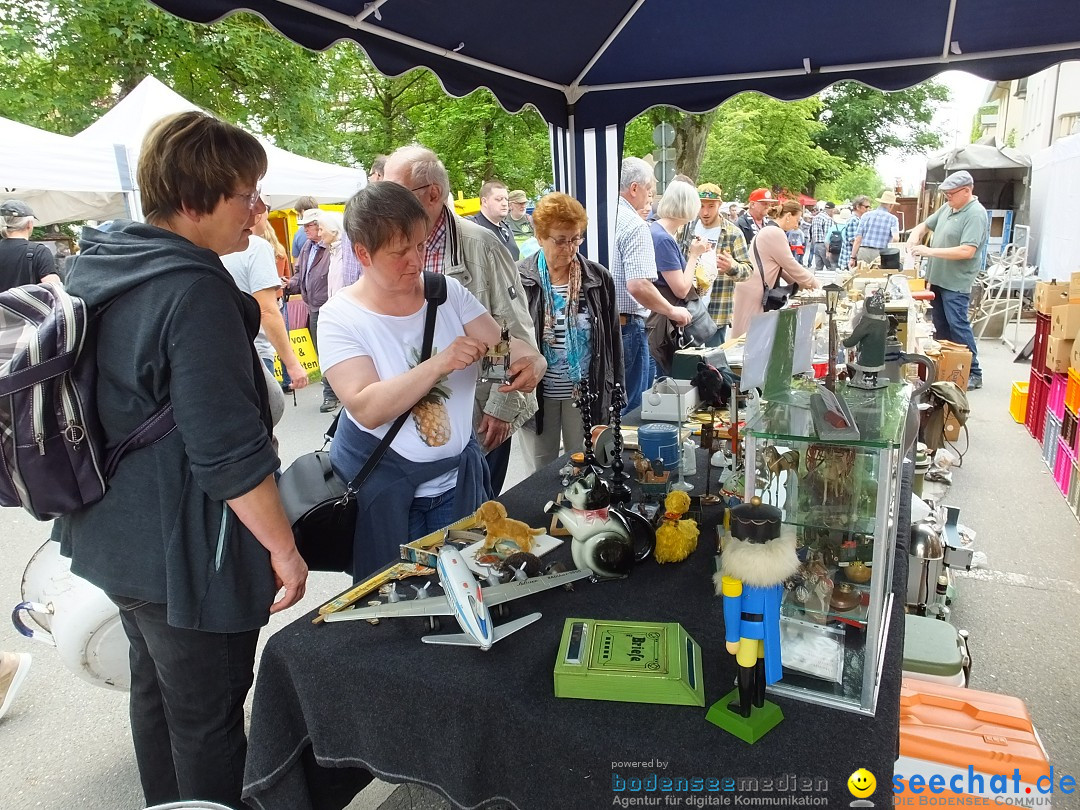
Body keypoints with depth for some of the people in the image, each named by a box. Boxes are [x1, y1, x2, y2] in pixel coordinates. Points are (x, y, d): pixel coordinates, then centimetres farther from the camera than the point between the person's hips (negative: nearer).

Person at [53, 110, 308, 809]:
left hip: (118, 534, 10)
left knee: (156, 692, 26)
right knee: (207, 724, 10)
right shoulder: (195, 291, -25)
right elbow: (229, 451, -27)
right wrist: (284, 549, -18)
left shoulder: (96, 267, 3)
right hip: (186, 554, -9)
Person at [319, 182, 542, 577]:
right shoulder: (341, 316, -12)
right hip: (379, 484, -3)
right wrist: (439, 364, -32)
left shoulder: (448, 292, -1)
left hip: (458, 476, 4)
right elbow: (366, 408, -23)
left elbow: (503, 343, -4)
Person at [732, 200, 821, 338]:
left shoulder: (768, 231, 20)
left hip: (756, 290, 10)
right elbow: (791, 265, -10)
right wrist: (814, 284, 2)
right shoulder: (776, 233, -13)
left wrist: (801, 283, 19)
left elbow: (780, 266, 25)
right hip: (753, 293, -10)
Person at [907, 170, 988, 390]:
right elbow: (925, 225, 23)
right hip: (938, 278, 9)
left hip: (956, 282, -8)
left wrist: (930, 251, -24)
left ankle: (973, 374, 3)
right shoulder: (947, 208, 9)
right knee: (940, 325, 14)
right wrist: (915, 235, 0)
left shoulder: (975, 214, -16)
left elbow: (967, 251, -25)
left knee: (958, 326, -6)